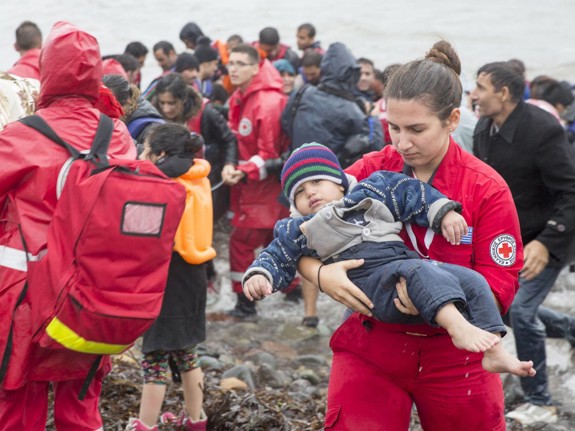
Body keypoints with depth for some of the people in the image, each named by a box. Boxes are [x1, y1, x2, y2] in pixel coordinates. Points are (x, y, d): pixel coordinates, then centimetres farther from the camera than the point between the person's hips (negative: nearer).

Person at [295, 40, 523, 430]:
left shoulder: (488, 189, -9)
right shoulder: (370, 171, -4)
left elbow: (499, 288, -11)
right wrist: (320, 273, -26)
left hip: (456, 358, -1)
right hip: (371, 350, 1)